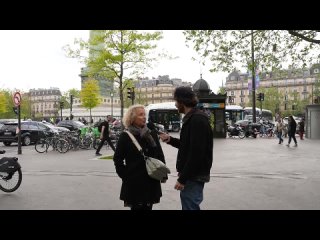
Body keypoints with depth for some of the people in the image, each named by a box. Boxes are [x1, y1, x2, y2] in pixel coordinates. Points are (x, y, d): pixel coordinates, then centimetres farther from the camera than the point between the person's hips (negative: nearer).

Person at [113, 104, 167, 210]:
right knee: (137, 207, 4)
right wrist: (125, 176, -6)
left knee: (148, 206, 12)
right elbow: (117, 159, -1)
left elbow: (160, 155, 10)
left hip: (152, 181, 4)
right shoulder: (125, 136, -5)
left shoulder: (152, 134, 7)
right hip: (134, 182, -4)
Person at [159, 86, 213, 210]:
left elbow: (196, 153, -24)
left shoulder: (198, 120, -18)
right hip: (190, 175, 10)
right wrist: (170, 139, 10)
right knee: (188, 205, 19)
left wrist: (182, 179, -22)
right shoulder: (191, 118, 14)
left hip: (194, 177, -10)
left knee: (190, 206, -3)